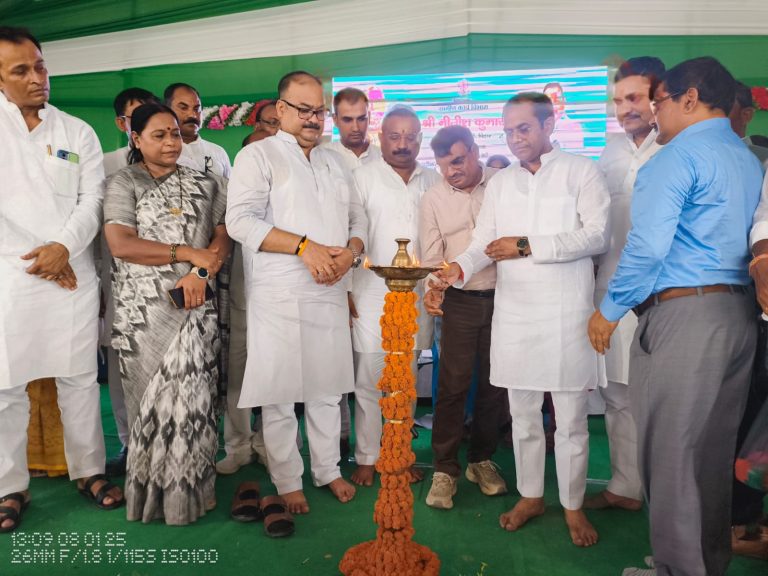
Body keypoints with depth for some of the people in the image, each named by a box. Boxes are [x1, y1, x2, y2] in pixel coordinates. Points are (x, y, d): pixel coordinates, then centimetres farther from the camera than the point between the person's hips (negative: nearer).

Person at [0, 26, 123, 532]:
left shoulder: (78, 132, 11)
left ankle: (90, 471, 21)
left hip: (73, 273, 1)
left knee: (80, 377, 7)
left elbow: (93, 198, 3)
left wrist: (64, 247, -12)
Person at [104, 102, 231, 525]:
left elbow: (223, 238, 7)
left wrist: (201, 272, -12)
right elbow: (121, 245, -8)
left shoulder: (204, 183, 14)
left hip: (195, 304, 2)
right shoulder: (124, 183, 5)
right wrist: (188, 253, -10)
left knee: (192, 393, 2)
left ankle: (191, 485, 17)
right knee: (151, 394, 2)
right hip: (143, 307, -2)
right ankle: (152, 486, 18)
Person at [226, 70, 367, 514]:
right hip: (279, 298, -5)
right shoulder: (259, 155, 0)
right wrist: (305, 246, -19)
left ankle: (329, 469, 30)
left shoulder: (332, 162, 19)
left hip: (330, 295, 6)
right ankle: (288, 482, 21)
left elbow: (358, 217, 18)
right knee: (280, 394, 3)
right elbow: (240, 220, -13)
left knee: (327, 389, 14)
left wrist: (350, 251, -4)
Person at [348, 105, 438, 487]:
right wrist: (345, 290, -10)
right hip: (372, 293, -3)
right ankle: (366, 458, 17)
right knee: (369, 380, 2)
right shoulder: (363, 176, 0)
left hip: (417, 295, 4)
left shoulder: (432, 180, 11)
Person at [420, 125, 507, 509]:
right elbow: (431, 256, 2)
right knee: (453, 384, -1)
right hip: (461, 300, 0)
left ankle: (481, 460, 27)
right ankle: (445, 469, 12)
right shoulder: (433, 199, 4)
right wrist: (432, 289, -14)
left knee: (494, 383, 10)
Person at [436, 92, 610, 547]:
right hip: (513, 312, 4)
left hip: (567, 312, -3)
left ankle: (573, 505, 25)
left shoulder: (581, 172, 1)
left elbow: (597, 236, -10)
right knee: (523, 415, 13)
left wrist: (527, 246, -13)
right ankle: (531, 496, 30)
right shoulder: (500, 183, 13)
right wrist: (461, 268, -15)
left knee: (571, 419, 6)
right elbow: (484, 243, 6)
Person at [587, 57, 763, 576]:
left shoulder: (678, 157, -9)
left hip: (681, 313, -9)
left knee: (670, 450, 2)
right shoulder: (750, 160, 17)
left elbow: (647, 245, -18)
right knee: (715, 450, 17)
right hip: (738, 312, 9)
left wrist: (609, 311, -8)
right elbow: (748, 240, 19)